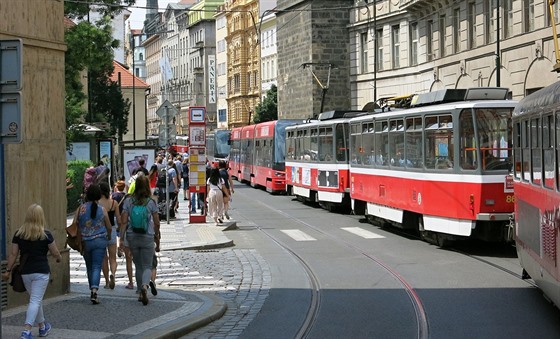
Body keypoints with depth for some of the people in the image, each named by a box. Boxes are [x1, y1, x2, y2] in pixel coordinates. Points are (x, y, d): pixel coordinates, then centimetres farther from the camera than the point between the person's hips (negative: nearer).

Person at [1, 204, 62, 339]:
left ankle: (42, 327, 34)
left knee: (36, 299, 19)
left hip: (25, 272, 4)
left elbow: (13, 254, 1)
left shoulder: (18, 234, 0)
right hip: (41, 272, -4)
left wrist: (8, 270, 9)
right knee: (35, 301, -3)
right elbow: (55, 253, -1)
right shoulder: (46, 235, -8)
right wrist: (59, 258, 21)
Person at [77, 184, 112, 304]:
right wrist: (108, 237, 25)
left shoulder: (80, 209, -1)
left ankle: (92, 290, 24)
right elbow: (109, 228, 4)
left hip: (85, 242, 2)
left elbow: (76, 226, 2)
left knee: (89, 267, 16)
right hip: (100, 241, -2)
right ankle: (94, 291, -20)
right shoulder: (102, 210, -4)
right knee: (97, 267, -3)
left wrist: (79, 242, 15)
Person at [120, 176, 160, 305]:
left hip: (132, 237, 2)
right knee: (147, 266, 4)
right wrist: (157, 236, 13)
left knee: (138, 266, 16)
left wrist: (122, 238, -2)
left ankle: (141, 293, 22)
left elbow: (124, 221, -5)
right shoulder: (151, 202, -5)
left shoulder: (128, 202, -1)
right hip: (147, 237, -2)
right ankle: (145, 286, -25)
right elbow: (157, 223, -2)